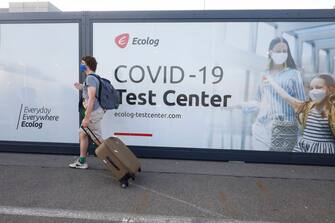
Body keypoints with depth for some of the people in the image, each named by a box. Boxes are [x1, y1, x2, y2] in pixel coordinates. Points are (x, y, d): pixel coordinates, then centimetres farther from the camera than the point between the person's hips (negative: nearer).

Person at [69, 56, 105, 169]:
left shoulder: (90, 78, -17)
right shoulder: (92, 78, 15)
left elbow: (91, 99, -23)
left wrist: (86, 118, -22)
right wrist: (82, 88, 21)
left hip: (93, 113, -10)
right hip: (92, 112, 10)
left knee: (98, 140, -2)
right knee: (82, 134, 16)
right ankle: (82, 161, 26)